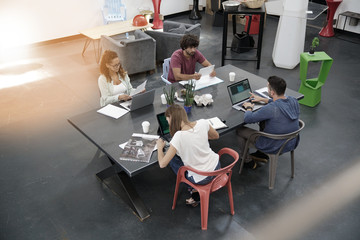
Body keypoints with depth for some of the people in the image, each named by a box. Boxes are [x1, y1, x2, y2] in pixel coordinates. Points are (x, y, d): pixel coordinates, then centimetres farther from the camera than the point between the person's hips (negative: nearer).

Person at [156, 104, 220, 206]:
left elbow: (162, 164, -20)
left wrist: (160, 146, -2)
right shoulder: (202, 123, -11)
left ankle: (196, 194, 20)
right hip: (216, 166, 6)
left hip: (203, 178, -6)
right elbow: (216, 136, 11)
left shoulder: (179, 137, -26)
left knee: (172, 158, 12)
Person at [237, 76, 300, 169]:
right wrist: (262, 99, 20)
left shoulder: (270, 109, -34)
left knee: (240, 130, 9)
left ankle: (248, 161, 28)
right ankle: (262, 154, 38)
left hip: (275, 147, -7)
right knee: (263, 121, 29)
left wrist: (249, 107, -2)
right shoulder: (293, 101, -11)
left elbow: (247, 119, -22)